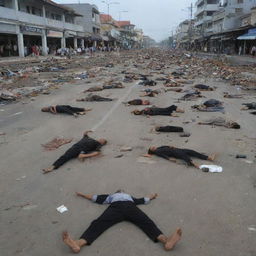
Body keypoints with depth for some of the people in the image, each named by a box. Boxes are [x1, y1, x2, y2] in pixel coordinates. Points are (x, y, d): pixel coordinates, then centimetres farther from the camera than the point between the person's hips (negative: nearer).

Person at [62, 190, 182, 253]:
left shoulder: (129, 196, 46)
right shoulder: (111, 196, 42)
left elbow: (142, 200, 43)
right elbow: (96, 197, 41)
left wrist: (151, 197, 55)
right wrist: (82, 195, 47)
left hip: (130, 206, 2)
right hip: (115, 206, -1)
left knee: (146, 221, -29)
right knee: (99, 222, -31)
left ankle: (166, 241, -57)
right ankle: (78, 244, -58)